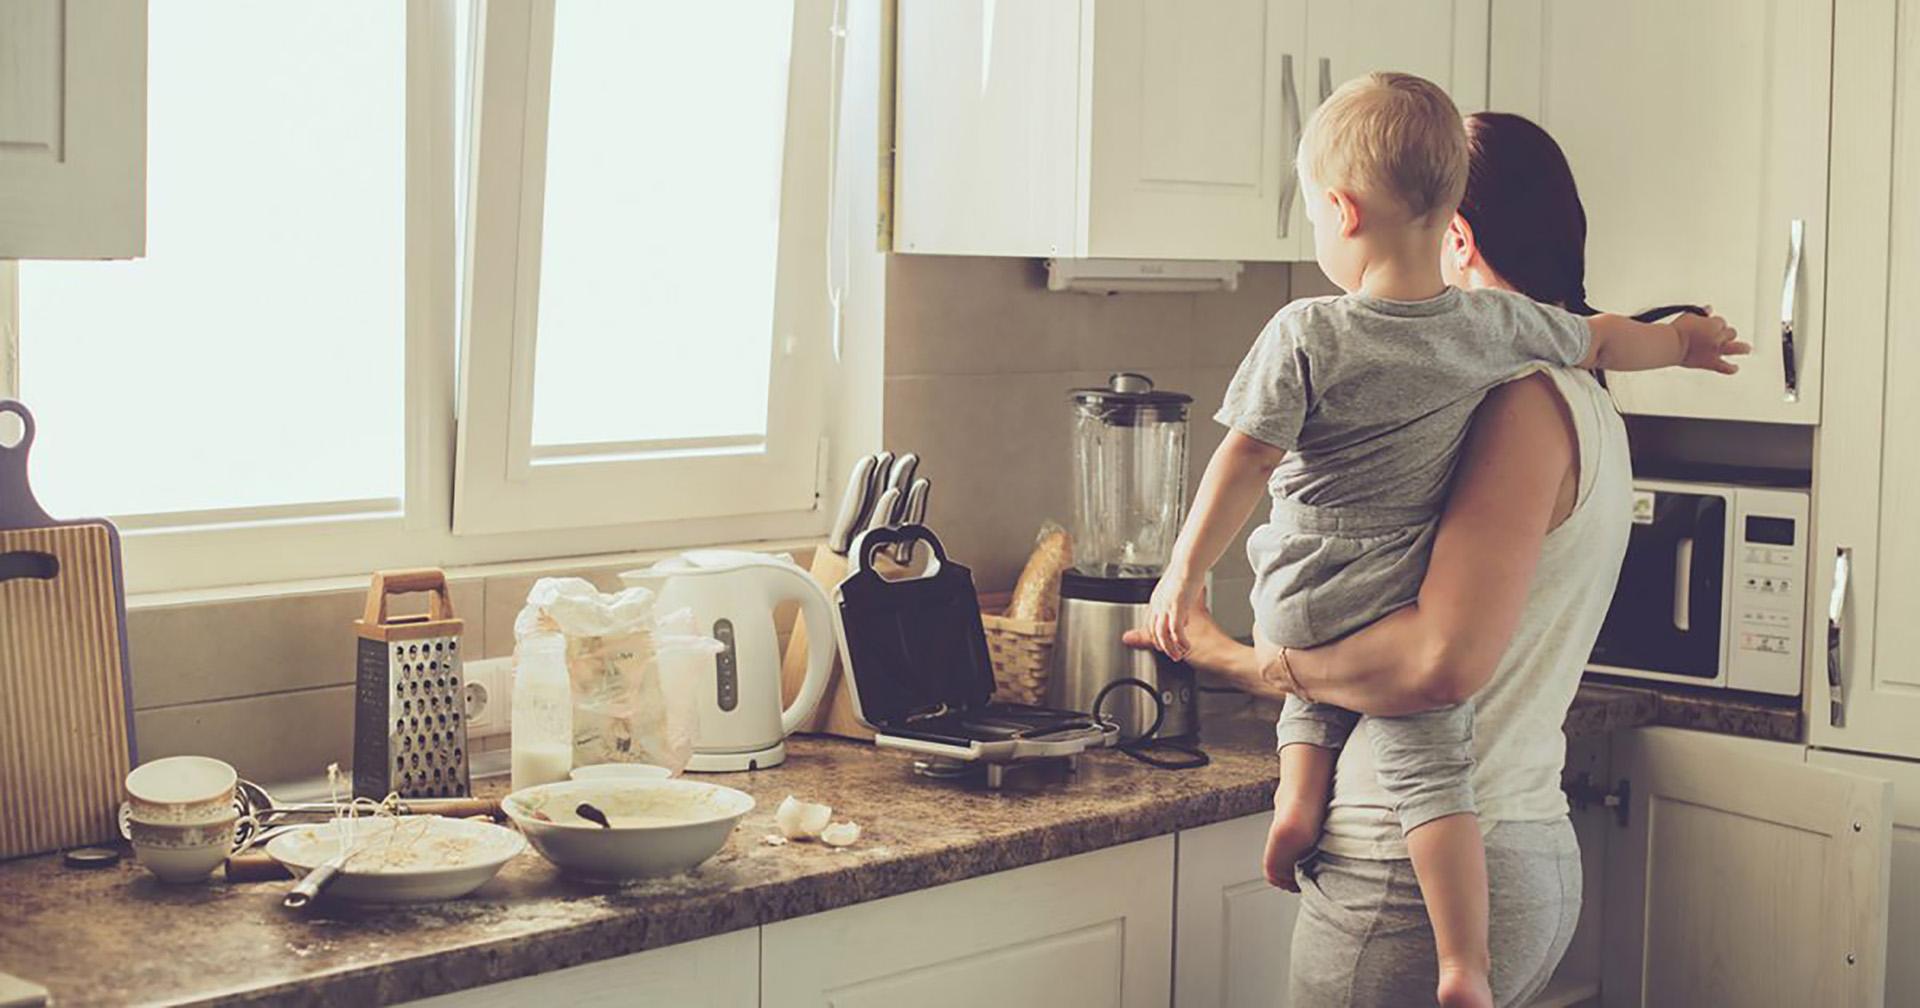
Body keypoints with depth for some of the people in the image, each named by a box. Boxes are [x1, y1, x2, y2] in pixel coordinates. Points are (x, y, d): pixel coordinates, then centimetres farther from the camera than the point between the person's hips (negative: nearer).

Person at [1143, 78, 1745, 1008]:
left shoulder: (1306, 336, -18)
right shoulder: (1496, 326, -6)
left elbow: (1246, 459, -16)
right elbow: (1604, 340, 12)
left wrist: (1186, 570, -7)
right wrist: (1678, 342, 32)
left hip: (1299, 606, -1)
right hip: (1402, 607, 1)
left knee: (1320, 678, 33)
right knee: (1429, 765, 7)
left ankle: (1299, 791, 22)